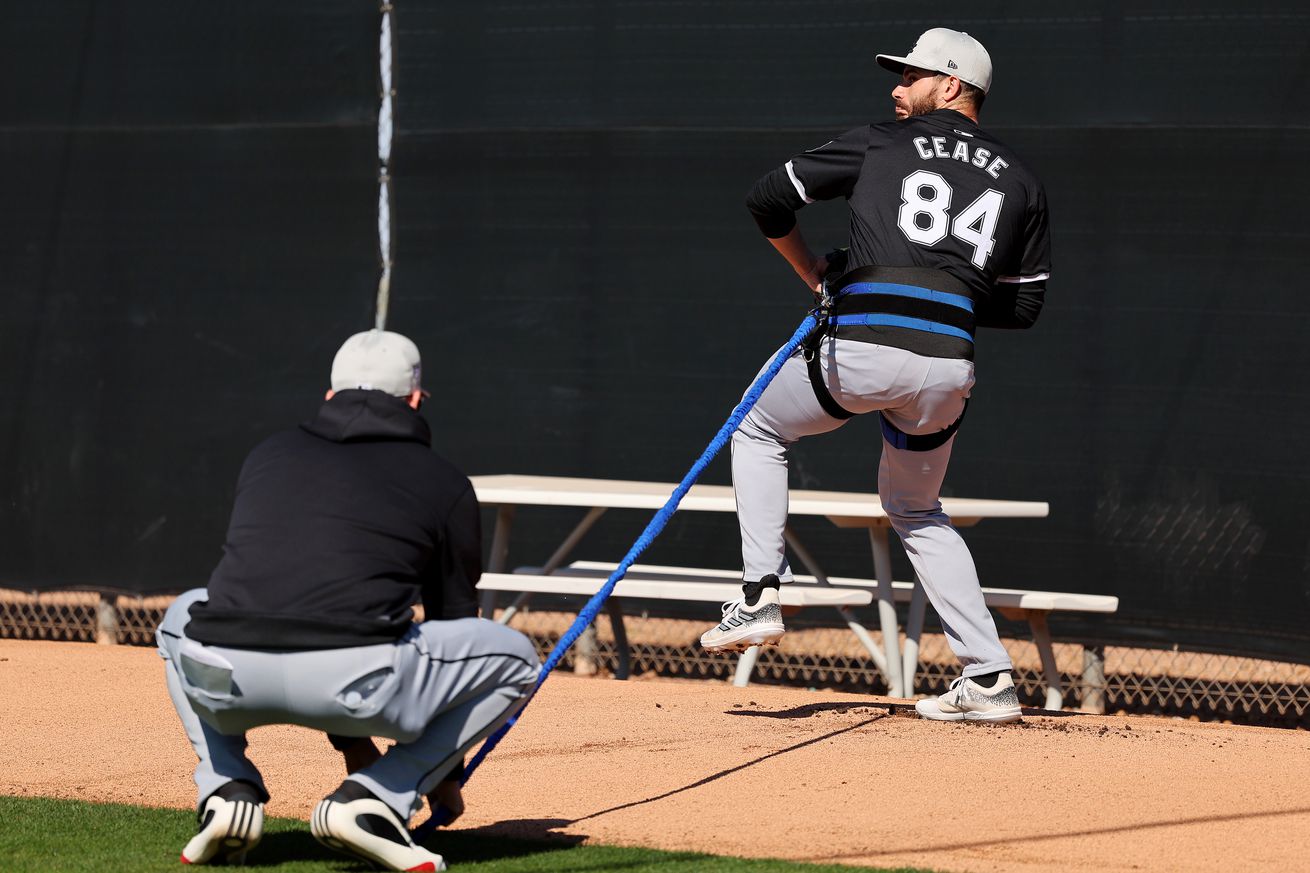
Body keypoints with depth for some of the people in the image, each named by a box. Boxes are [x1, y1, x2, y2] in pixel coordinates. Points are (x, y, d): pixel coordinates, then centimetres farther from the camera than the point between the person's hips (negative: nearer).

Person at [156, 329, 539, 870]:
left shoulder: (269, 455, 30)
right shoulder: (445, 483, 22)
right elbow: (454, 616, 31)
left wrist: (351, 745, 46)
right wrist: (445, 774, 44)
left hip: (226, 681, 3)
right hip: (349, 679, -3)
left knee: (186, 617, 41)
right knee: (513, 658, 21)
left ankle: (226, 793, 18)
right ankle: (373, 800, 4)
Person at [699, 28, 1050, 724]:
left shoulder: (879, 144, 10)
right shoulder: (1021, 182, 18)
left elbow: (768, 199, 10)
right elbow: (1024, 305, 18)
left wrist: (814, 272, 24)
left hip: (863, 347, -4)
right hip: (949, 363, 4)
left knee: (758, 430, 24)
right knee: (915, 510, 24)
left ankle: (760, 596, 9)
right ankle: (989, 680, 14)